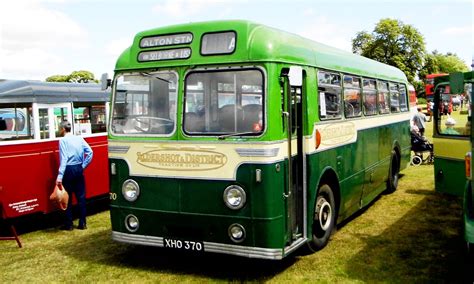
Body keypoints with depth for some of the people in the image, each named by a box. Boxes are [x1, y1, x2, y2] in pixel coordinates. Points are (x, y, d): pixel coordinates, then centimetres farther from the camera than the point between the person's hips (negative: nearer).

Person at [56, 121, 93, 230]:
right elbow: (90, 152, 2)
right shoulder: (79, 138, 7)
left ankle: (68, 224, 10)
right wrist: (83, 165, 8)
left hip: (68, 170, -5)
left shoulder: (63, 140, -8)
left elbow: (63, 159, -16)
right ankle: (82, 223, 12)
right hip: (79, 169, 5)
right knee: (81, 196, 9)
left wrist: (60, 176, -19)